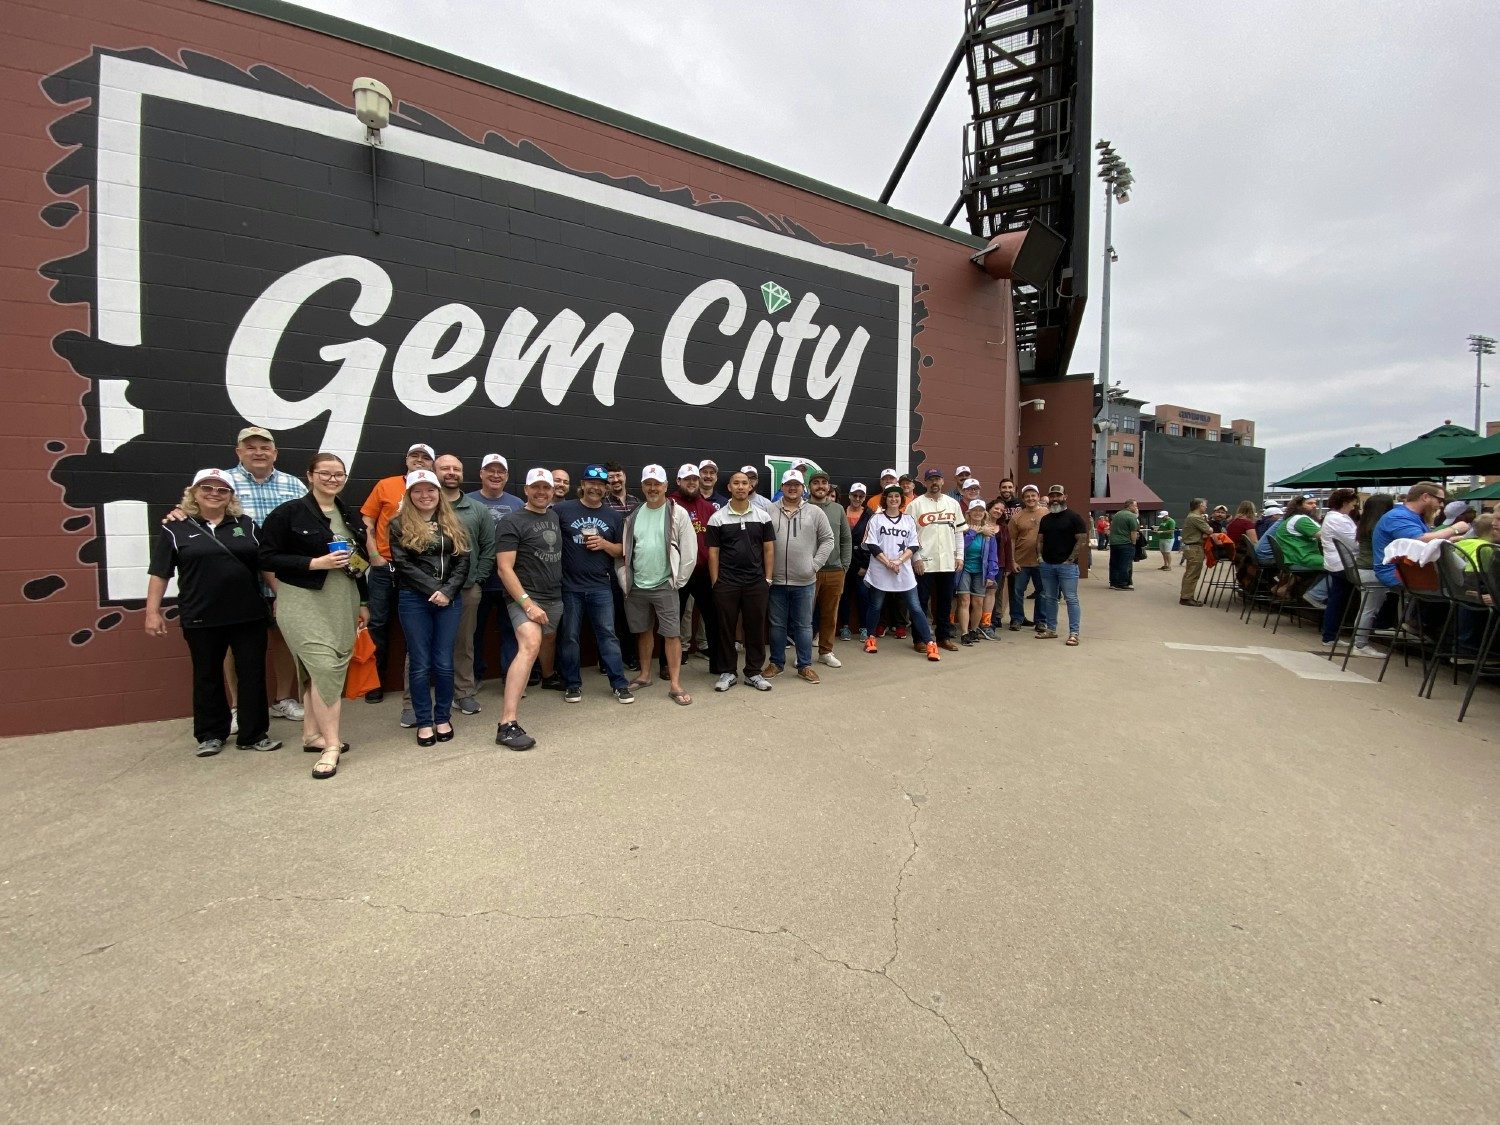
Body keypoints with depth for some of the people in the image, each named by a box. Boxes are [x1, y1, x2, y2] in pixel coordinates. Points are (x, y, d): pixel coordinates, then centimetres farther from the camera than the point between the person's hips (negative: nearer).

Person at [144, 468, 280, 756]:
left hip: (249, 615, 1)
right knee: (207, 677, 12)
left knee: (253, 674, 5)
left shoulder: (246, 525, 6)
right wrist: (152, 611, -2)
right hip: (201, 619, -1)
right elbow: (160, 573, 2)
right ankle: (210, 734, 27)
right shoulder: (175, 528, 1)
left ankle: (255, 733, 16)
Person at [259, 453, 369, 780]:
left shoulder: (350, 517, 12)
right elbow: (267, 559, -9)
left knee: (319, 670, 12)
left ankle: (312, 734, 25)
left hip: (342, 603, 6)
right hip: (303, 603, -6)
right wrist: (316, 562, -20)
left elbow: (361, 562, 18)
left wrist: (362, 602, 17)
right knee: (325, 666, -14)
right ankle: (331, 745, -6)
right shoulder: (289, 513, -6)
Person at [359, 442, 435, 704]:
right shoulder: (385, 486, 4)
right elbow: (367, 523, 6)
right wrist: (374, 555, -2)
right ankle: (376, 682, 19)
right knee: (379, 623, 6)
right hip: (384, 566, 0)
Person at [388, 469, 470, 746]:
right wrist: (432, 590, -14)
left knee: (444, 662, 5)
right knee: (420, 663, 4)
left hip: (450, 600, 2)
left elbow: (463, 562, 4)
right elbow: (403, 564, -7)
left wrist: (448, 591, -10)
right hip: (414, 601, -2)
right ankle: (424, 722, 16)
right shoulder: (399, 525, 3)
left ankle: (443, 718, 19)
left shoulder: (453, 524, 11)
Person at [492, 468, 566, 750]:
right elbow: (504, 569, -14)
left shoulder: (554, 516, 12)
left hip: (554, 596, 8)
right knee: (530, 645, -27)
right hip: (525, 596, -8)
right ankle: (508, 724, -32)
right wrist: (527, 603, -22)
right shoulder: (512, 522, -8)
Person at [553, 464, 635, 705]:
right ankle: (572, 684, 22)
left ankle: (619, 684, 10)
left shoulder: (614, 516, 8)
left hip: (601, 586, 1)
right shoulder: (563, 510, -1)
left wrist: (604, 544, -8)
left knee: (608, 634, 3)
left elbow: (621, 550, 11)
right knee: (569, 636, 8)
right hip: (569, 586, -1)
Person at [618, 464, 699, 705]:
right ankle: (644, 675, 31)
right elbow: (623, 551, 10)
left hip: (664, 586, -4)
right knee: (644, 631, 16)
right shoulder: (633, 515, 7)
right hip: (637, 586, 4)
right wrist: (624, 579, 3)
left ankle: (675, 685, 4)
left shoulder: (678, 513, -6)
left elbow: (689, 551, -8)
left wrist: (677, 582, -7)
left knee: (672, 634, -2)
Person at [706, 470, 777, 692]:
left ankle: (754, 672, 19)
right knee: (726, 629, 6)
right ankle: (727, 672, 18)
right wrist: (715, 583, -3)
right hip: (726, 584, -1)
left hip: (756, 583, 1)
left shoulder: (763, 516, 4)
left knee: (756, 628, 7)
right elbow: (713, 553, 1)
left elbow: (769, 549, 6)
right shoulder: (717, 518, 0)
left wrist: (768, 579, 1)